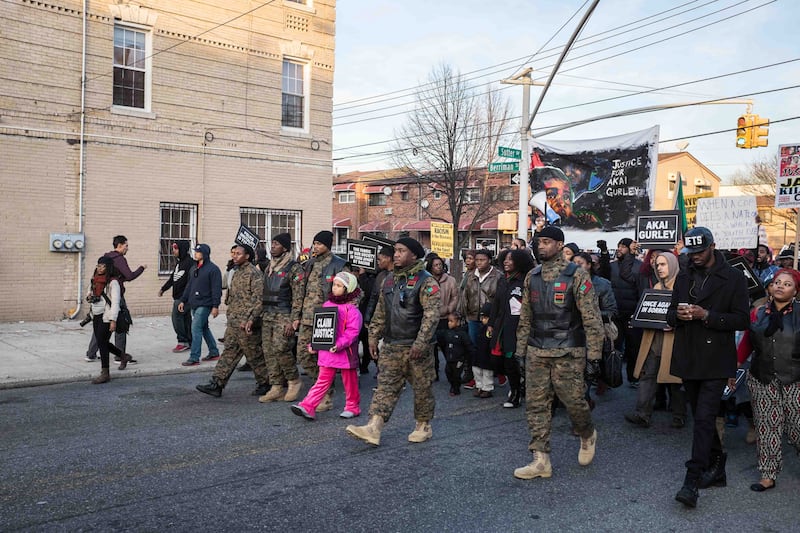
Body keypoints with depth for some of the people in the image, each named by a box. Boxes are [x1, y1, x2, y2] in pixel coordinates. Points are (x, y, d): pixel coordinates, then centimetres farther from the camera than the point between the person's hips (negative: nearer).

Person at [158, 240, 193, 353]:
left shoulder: (190, 262, -15)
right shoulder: (179, 262, 15)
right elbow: (172, 278, 25)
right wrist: (163, 288, 23)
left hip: (183, 296, -9)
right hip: (178, 296, 9)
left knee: (177, 317, -10)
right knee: (186, 318, 11)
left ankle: (183, 341, -3)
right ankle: (189, 343, 16)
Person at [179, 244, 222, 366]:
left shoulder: (213, 269, -11)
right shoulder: (194, 268, 14)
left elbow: (216, 289, -15)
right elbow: (189, 286, 21)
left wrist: (215, 306, -19)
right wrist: (183, 300, 16)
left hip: (204, 304, -9)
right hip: (194, 304, 9)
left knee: (196, 329, -11)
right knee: (204, 328, 15)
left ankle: (194, 358, -7)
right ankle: (214, 352, 27)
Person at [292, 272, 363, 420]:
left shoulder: (352, 309, -11)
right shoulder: (327, 305, 11)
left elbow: (352, 331, -19)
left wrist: (339, 344, -28)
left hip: (345, 352, -5)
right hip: (326, 352, 5)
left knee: (349, 381, 10)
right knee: (323, 380, 4)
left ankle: (352, 407, 26)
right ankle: (307, 407, -2)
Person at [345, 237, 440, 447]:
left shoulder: (425, 281, -10)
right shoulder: (389, 281, 13)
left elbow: (431, 315, -18)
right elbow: (380, 313, 18)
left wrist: (421, 343, -23)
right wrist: (374, 337, 13)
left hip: (416, 348, -6)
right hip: (391, 346, 6)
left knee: (422, 388, 7)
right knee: (385, 386, 1)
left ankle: (424, 426, 24)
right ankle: (374, 429, -3)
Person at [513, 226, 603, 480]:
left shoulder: (576, 276, -8)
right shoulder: (532, 276, 9)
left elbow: (591, 317, -9)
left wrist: (594, 352, -12)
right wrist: (521, 350, 12)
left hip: (568, 353, -5)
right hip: (536, 353, 5)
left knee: (573, 400, 3)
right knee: (536, 404, 4)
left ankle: (587, 435, 36)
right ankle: (541, 460, 12)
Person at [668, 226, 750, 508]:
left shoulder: (733, 278, -4)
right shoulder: (683, 278, 11)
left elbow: (742, 319, -8)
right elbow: (670, 315, 14)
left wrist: (706, 315, -20)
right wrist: (678, 315, -9)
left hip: (716, 360, -6)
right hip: (688, 358, 6)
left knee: (704, 418, -11)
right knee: (702, 416, 15)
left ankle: (692, 480, -11)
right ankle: (716, 467, 31)